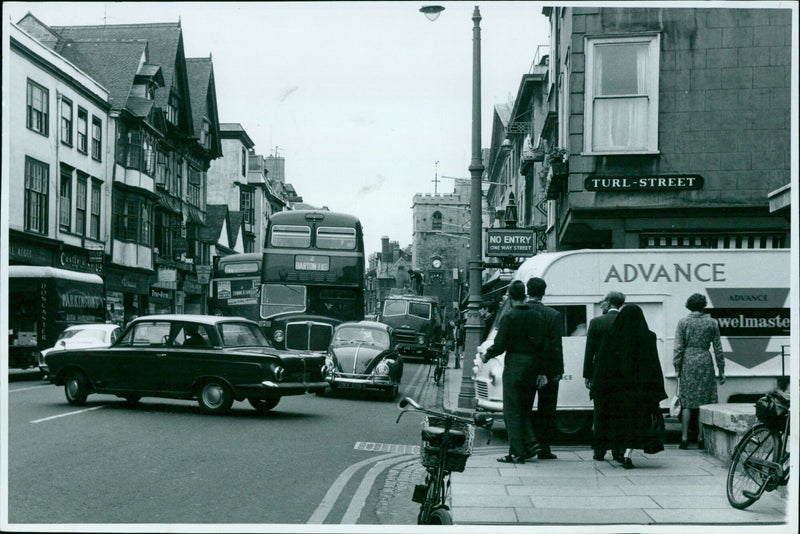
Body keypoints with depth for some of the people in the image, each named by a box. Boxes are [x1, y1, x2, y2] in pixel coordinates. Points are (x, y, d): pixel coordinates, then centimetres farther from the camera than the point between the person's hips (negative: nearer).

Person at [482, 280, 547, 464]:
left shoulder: (509, 316, -10)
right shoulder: (537, 316, 7)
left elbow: (500, 345, -11)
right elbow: (543, 346, 6)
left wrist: (486, 356, 8)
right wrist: (542, 372, 10)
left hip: (514, 367, -6)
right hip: (533, 366, 6)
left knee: (512, 411, 0)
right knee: (524, 409, 18)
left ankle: (517, 452, -1)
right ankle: (530, 443, 8)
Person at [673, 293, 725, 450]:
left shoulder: (683, 322, 0)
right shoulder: (712, 323, 4)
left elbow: (678, 347, -3)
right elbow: (718, 348, 6)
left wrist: (677, 367, 2)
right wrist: (721, 370, 11)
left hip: (688, 362, -1)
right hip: (705, 362, 1)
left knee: (687, 402, 2)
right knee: (704, 402, 4)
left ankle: (684, 438, -1)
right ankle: (701, 439, 4)